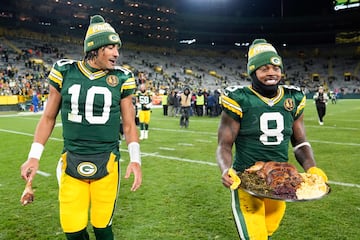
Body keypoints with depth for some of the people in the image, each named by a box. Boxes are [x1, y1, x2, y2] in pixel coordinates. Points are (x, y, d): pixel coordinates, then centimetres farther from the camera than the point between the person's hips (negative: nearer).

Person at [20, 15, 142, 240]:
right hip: (71, 161, 1)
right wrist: (34, 156, 6)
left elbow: (129, 125, 3)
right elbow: (48, 117, 8)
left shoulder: (121, 78, -3)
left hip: (106, 163, -1)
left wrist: (135, 160, -7)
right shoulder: (65, 72, -1)